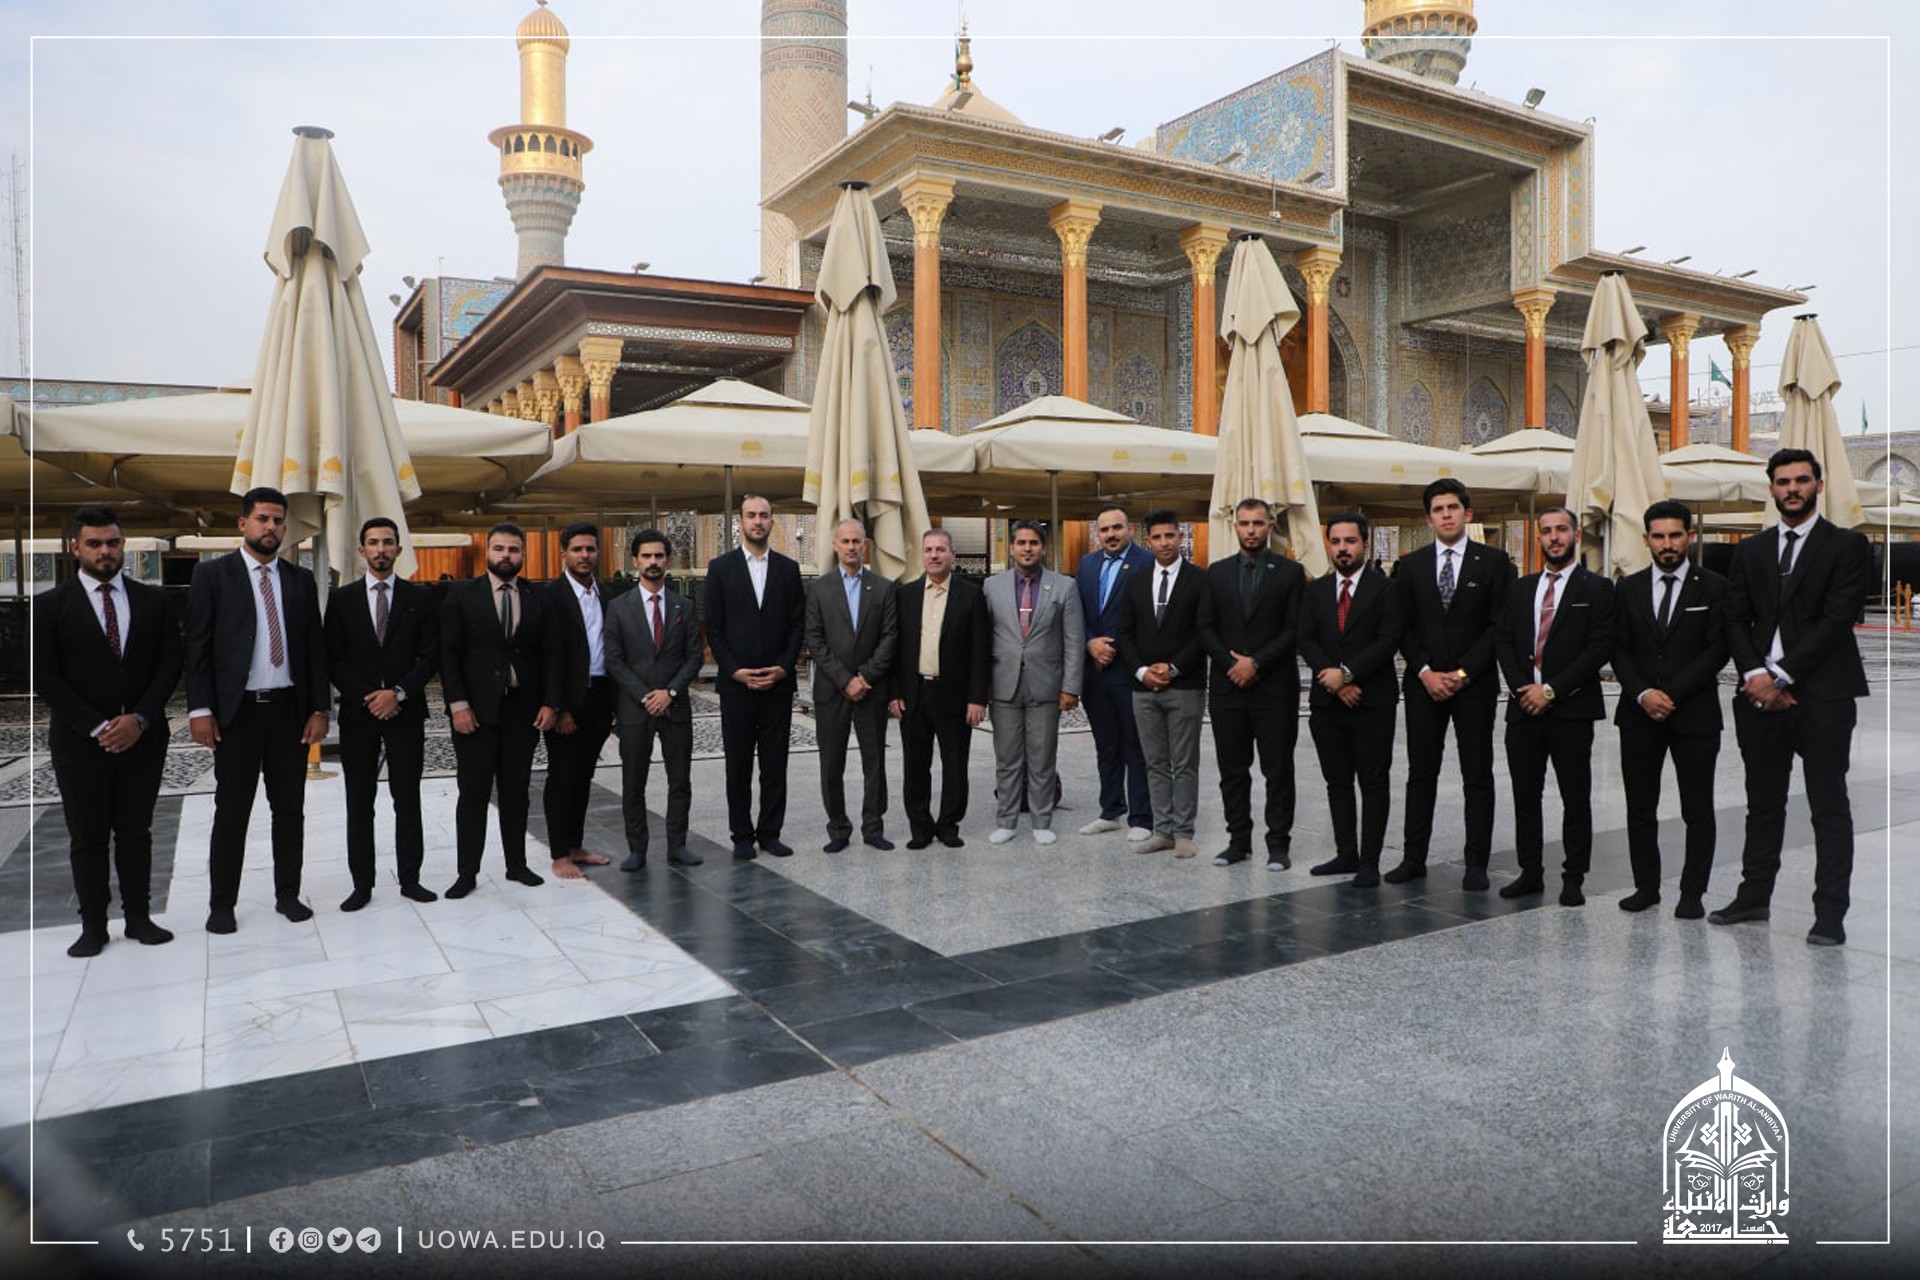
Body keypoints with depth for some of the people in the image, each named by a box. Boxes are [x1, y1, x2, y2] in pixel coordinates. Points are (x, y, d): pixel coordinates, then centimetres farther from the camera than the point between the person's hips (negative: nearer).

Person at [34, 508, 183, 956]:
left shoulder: (154, 600, 6)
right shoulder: (50, 605, 0)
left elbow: (170, 664, 3)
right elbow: (46, 678, -5)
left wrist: (139, 719, -9)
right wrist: (97, 728, -12)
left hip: (143, 736, 2)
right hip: (80, 739, -1)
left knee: (136, 832, 8)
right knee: (87, 838, 5)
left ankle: (139, 917, 16)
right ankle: (93, 926, 14)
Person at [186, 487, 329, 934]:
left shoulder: (301, 580, 9)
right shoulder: (212, 574, 0)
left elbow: (315, 647, 8)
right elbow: (197, 646, -4)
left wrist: (319, 709, 2)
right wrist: (200, 709, -10)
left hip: (290, 710, 3)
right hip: (237, 711, -3)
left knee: (290, 808, 8)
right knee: (231, 812, 4)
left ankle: (288, 894, 19)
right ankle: (222, 904, 14)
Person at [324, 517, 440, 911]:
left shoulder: (419, 597, 4)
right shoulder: (342, 599, 5)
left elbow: (430, 655, 0)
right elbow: (334, 660, 1)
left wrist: (398, 693, -12)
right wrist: (367, 698, -10)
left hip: (406, 711, 0)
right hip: (358, 712, 1)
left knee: (407, 798, 4)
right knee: (359, 802, 5)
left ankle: (410, 879, 12)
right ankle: (362, 884, 11)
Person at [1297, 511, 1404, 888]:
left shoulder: (1387, 588, -2)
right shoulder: (1316, 590, 11)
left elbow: (1388, 641, -11)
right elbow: (1306, 640, 4)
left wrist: (1347, 672, -16)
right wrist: (1334, 680, -9)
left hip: (1373, 701, -4)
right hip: (1327, 701, 5)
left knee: (1373, 783, 1)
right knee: (1337, 782, 11)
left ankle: (1369, 862, 7)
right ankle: (1346, 854, 21)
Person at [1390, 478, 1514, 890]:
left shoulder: (1493, 561, 1)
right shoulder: (1410, 565, 8)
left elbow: (1499, 625, -4)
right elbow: (1403, 626, 5)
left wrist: (1462, 673, -10)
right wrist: (1425, 672, -7)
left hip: (1474, 684, -2)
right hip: (1423, 683, 2)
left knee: (1477, 776, 2)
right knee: (1420, 774, 6)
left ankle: (1476, 864, 9)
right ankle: (1413, 858, 12)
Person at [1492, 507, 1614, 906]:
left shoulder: (1596, 588, 0)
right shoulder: (1521, 589, 14)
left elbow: (1600, 647, -8)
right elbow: (1503, 640, 9)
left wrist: (1551, 689, -14)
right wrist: (1522, 687, -6)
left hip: (1571, 708, -4)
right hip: (1524, 706, 4)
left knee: (1575, 799, 1)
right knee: (1525, 795, 8)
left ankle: (1573, 879, 10)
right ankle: (1530, 873, 17)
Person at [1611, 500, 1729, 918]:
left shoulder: (1713, 587, 1)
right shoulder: (1628, 589, 9)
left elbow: (1717, 651, -6)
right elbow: (1619, 651, 5)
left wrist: (1671, 694, -13)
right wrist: (1643, 694, -11)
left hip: (1695, 714, -2)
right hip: (1639, 714, 2)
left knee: (1698, 810, 3)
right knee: (1640, 808, 6)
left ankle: (1693, 892, 12)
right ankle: (1646, 886, 16)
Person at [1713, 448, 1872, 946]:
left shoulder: (1847, 545, 0)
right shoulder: (1751, 551, 14)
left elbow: (1837, 620, -10)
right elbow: (1736, 620, 7)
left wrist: (1780, 675, -14)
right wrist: (1755, 675, -9)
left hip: (1822, 696, -4)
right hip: (1761, 696, 4)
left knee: (1829, 808, 1)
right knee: (1763, 805, 12)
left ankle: (1830, 914, 6)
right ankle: (1753, 896, 21)